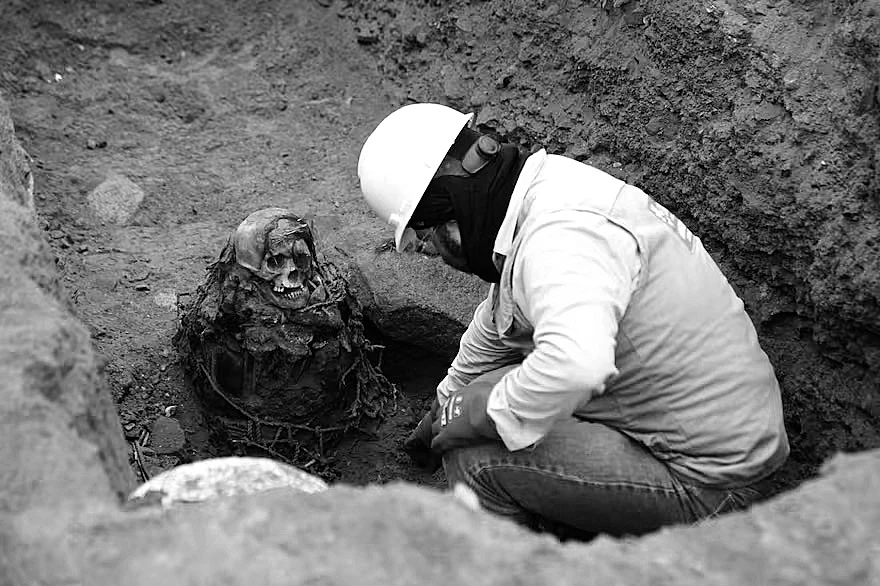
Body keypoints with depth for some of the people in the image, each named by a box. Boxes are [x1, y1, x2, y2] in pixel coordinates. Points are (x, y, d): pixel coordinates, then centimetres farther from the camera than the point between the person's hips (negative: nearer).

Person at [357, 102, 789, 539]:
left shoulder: (561, 234, -27)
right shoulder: (551, 191, 6)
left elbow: (575, 366, -47)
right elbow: (496, 323, 22)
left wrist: (474, 414, -27)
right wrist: (443, 407, 35)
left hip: (705, 486, -10)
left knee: (475, 456, -17)